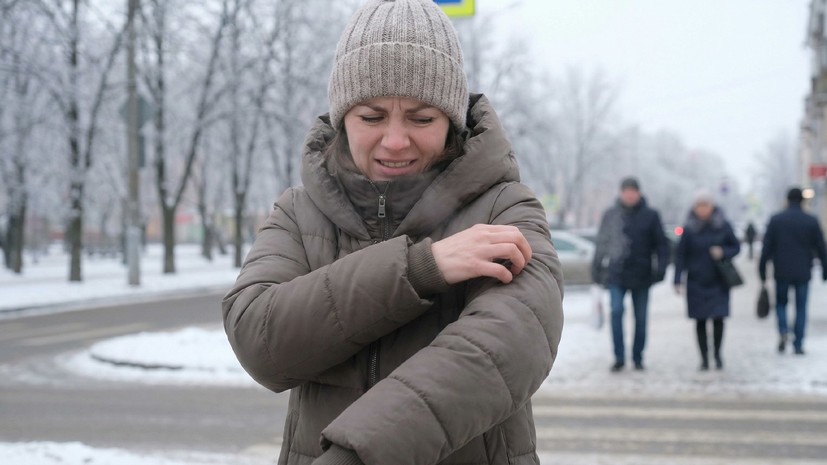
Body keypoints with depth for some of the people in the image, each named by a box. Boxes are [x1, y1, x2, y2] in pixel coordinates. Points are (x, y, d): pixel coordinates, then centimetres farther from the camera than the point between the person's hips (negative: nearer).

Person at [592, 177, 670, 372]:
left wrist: (661, 268, -6)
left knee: (640, 318, 7)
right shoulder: (610, 215, 4)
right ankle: (619, 357, -9)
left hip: (641, 275, 0)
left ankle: (638, 358, 20)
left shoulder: (650, 216, 2)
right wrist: (597, 269, 5)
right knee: (616, 311, -15)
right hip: (616, 274, 0)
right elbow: (601, 243, 8)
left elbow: (661, 244, 3)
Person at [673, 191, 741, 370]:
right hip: (696, 283, 0)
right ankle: (704, 357, 13)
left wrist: (723, 252, -14)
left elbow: (736, 246, 8)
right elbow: (680, 255, -2)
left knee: (718, 319, -4)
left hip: (718, 282, 0)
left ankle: (717, 354, 17)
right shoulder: (689, 229, -3)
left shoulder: (723, 226, -1)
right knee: (700, 320, 2)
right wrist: (678, 280, -8)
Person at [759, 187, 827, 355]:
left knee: (781, 302, 16)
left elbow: (766, 248, -2)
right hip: (803, 273, 0)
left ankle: (783, 330, -9)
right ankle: (798, 344, 3)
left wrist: (762, 271, 3)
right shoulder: (811, 221, -1)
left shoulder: (775, 220, -1)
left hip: (781, 272, 0)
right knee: (801, 308, 7)